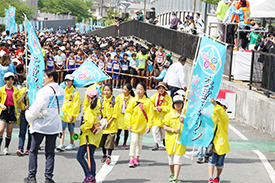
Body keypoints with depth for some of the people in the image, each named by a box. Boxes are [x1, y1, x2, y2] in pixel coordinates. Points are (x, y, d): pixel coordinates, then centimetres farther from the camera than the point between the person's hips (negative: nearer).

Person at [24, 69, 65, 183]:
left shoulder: (44, 91, -17)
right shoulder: (61, 91, 4)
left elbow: (36, 107, -18)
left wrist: (30, 115, 1)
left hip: (40, 124, -5)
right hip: (54, 125, 5)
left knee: (33, 151, 8)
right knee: (50, 153, 9)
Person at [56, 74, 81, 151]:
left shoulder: (75, 92, -6)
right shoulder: (63, 91, 10)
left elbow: (76, 105, -8)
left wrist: (73, 115, -12)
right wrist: (60, 112, 9)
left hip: (71, 114, -4)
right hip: (63, 113, 4)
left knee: (71, 130, 8)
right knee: (62, 129, -6)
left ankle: (72, 144, 23)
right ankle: (61, 144, -8)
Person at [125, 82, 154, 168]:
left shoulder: (148, 101, -5)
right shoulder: (133, 100, -1)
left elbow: (150, 114, -2)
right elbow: (128, 112, 2)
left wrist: (149, 125, -5)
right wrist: (129, 124, -4)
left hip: (142, 125, 0)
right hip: (134, 125, 0)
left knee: (139, 142, 11)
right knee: (134, 141, -8)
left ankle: (137, 158, 24)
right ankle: (132, 159, -8)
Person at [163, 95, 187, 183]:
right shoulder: (169, 115, 4)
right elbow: (165, 127, 1)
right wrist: (173, 130, -15)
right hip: (170, 138, 1)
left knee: (178, 158, -10)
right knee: (171, 157, 11)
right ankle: (172, 174, 36)